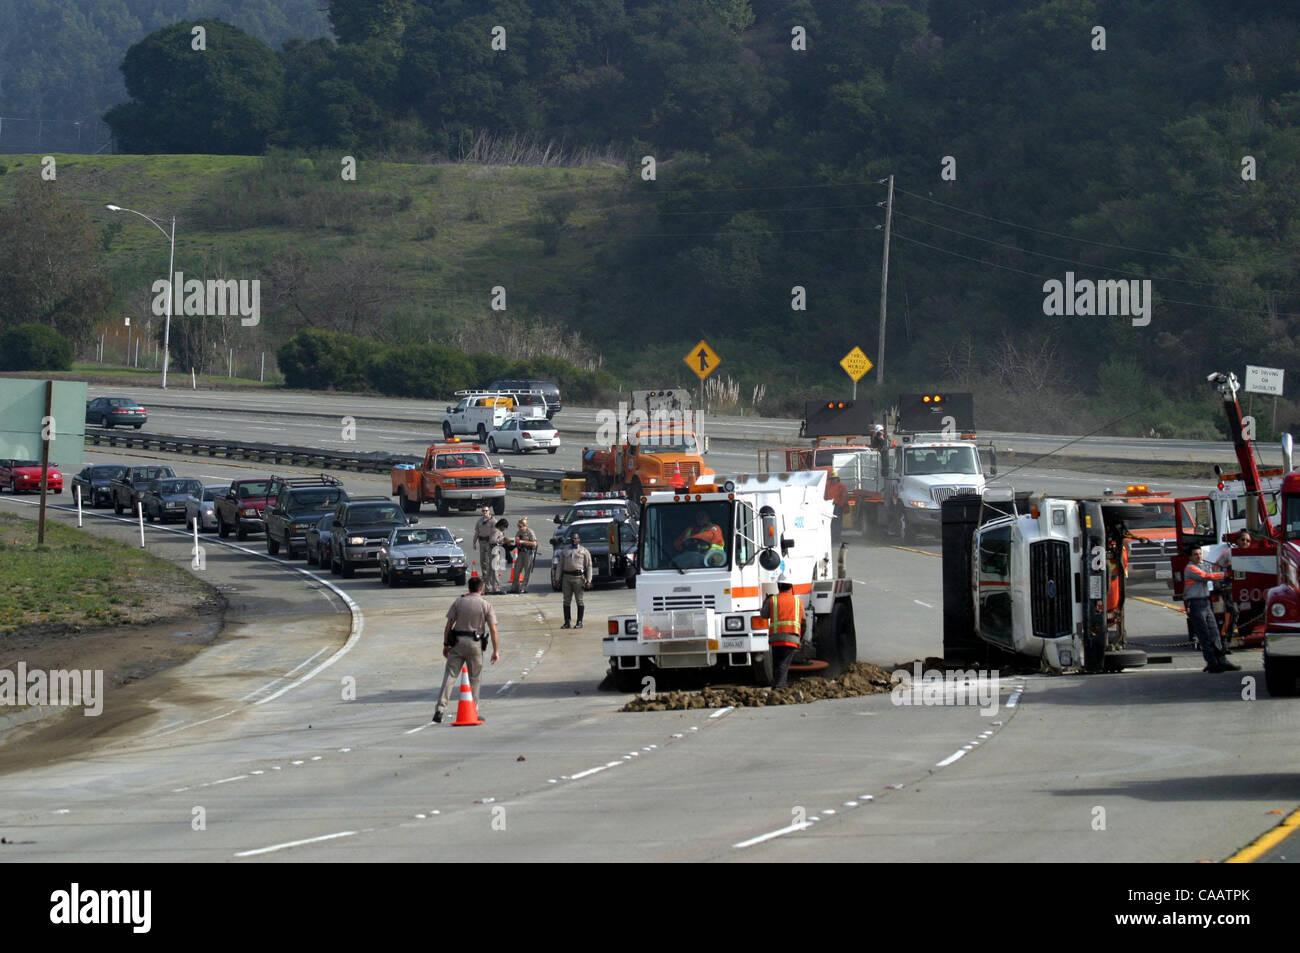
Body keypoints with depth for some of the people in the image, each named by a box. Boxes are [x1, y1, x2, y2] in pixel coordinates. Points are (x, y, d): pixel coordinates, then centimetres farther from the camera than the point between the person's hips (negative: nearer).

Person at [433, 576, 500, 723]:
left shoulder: (458, 602, 4)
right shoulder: (486, 605, 1)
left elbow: (448, 625, 2)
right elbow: (493, 630, -4)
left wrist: (445, 645, 9)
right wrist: (496, 650, 1)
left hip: (457, 642, 1)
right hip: (475, 644, -1)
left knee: (450, 675, -1)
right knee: (474, 678, 10)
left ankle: (440, 708, -13)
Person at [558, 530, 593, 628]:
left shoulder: (584, 551, 6)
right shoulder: (565, 551, 18)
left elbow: (589, 566, 2)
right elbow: (560, 566, 18)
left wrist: (588, 580, -7)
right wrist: (559, 579, 10)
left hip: (578, 577, -4)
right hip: (566, 577, 4)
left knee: (579, 601, -2)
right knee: (566, 601, 3)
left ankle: (579, 622, 2)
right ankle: (567, 622, 7)